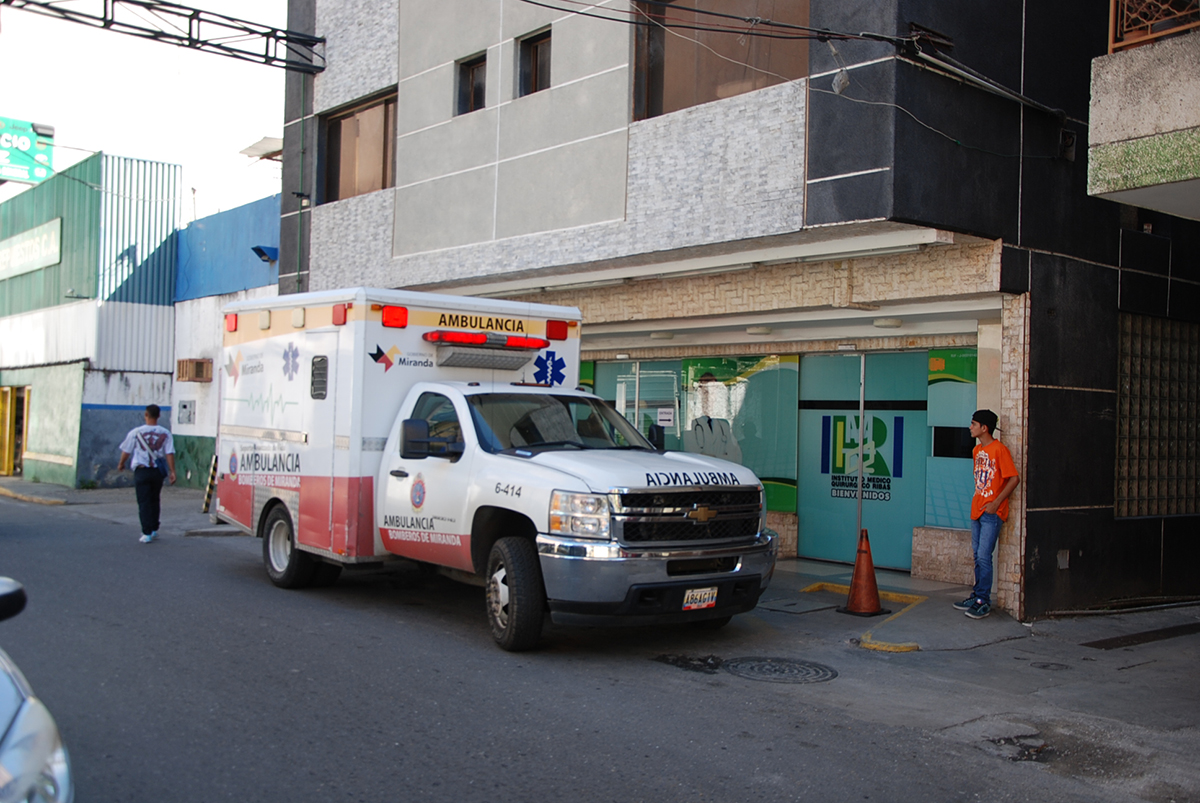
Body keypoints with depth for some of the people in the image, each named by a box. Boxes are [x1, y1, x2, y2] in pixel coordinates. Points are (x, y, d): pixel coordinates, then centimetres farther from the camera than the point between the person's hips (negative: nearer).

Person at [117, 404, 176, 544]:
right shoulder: (165, 433, -2)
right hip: (157, 471, 2)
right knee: (154, 501, 18)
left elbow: (126, 451, 5)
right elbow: (170, 454, -7)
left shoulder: (136, 432, -4)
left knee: (143, 502, 1)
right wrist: (172, 472, -5)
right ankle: (154, 530, 25)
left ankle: (147, 533, -6)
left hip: (141, 470, -2)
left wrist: (121, 464, 23)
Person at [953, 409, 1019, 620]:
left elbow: (1014, 479, -15)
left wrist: (996, 503, -17)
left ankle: (983, 602, -4)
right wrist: (977, 501, 14)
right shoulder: (977, 450, 14)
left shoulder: (999, 449, -12)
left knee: (984, 557, -9)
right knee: (978, 556, 12)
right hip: (977, 511, 8)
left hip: (991, 513, -8)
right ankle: (977, 595, 20)